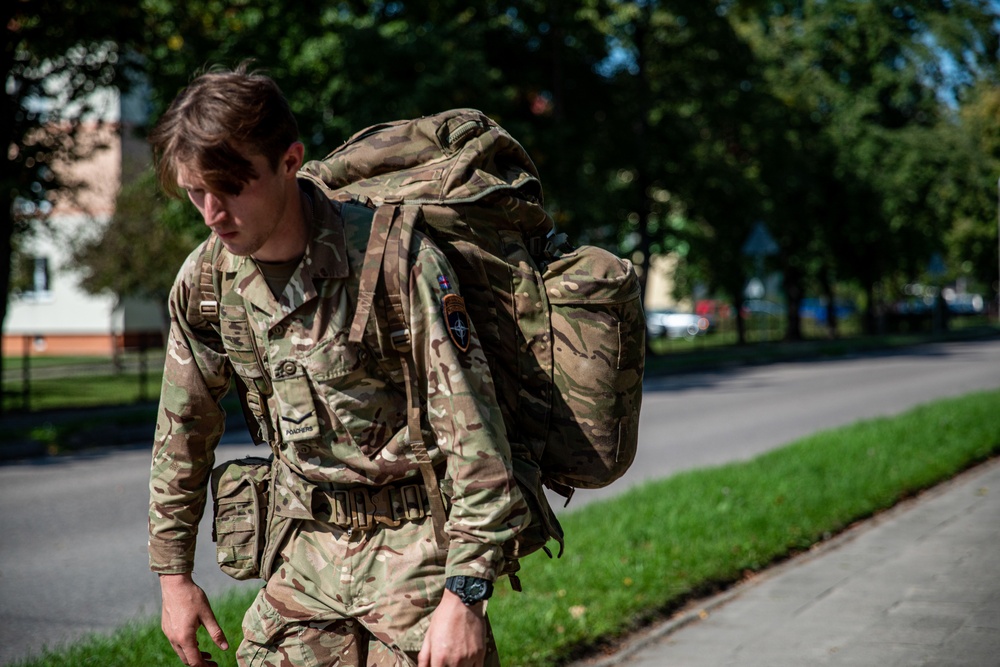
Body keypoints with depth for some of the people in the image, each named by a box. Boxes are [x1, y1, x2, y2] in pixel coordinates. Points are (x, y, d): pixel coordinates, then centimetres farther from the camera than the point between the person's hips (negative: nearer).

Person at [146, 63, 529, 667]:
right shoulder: (204, 279, -2)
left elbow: (471, 426, -20)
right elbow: (184, 426, 12)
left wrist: (466, 592, -21)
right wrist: (173, 571, 14)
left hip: (418, 543, -5)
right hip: (306, 550, 5)